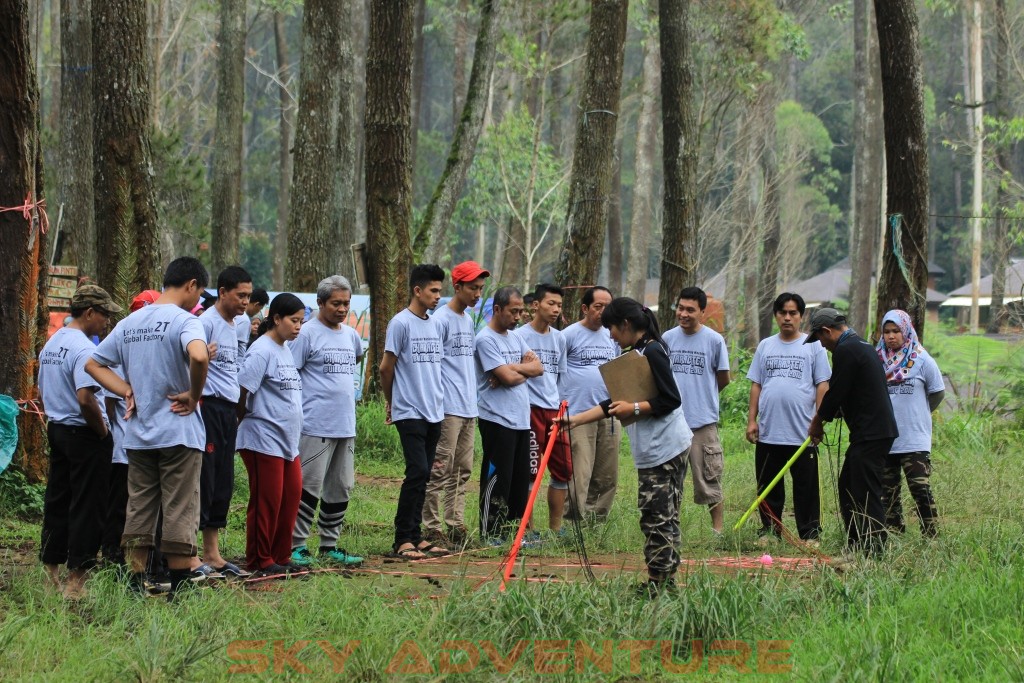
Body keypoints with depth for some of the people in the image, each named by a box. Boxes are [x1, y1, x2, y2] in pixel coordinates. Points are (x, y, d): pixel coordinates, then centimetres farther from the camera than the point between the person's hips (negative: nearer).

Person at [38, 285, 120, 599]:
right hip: (84, 433, -9)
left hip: (56, 429, 9)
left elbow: (42, 390, 19)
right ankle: (76, 580, -2)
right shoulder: (83, 349, -19)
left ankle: (51, 571, 20)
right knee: (87, 508, -3)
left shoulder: (51, 344, 11)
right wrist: (103, 431, -15)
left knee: (57, 502, 14)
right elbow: (86, 399, -28)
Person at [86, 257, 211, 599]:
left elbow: (93, 364, 16)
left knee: (139, 510, 11)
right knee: (180, 513, -1)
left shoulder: (130, 323, 11)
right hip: (179, 432, -6)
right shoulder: (184, 320, -11)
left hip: (138, 435, 6)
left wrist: (128, 391, 8)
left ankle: (136, 584, 12)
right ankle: (179, 589, -1)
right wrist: (194, 395, -16)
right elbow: (199, 355, -32)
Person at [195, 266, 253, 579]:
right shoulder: (206, 323, -12)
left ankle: (212, 554, 19)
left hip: (231, 409, 9)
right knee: (203, 480, -8)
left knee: (223, 483, 12)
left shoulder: (243, 323, 15)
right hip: (208, 405, -9)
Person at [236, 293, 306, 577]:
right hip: (264, 440, -9)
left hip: (288, 440, 9)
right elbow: (242, 391, -17)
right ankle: (260, 562, 4)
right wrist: (244, 422, -5)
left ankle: (280, 557, 18)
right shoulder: (261, 350, -13)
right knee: (266, 501, -4)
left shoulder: (285, 350, 15)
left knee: (291, 495, 8)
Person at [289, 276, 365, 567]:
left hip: (346, 426, 8)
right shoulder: (307, 333, -8)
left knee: (341, 489, 11)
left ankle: (329, 546, 19)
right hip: (315, 426, -8)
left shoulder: (351, 335, 14)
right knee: (310, 487, -9)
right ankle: (295, 546, -5)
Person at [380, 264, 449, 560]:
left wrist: (437, 398, 18)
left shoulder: (435, 324, 14)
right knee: (418, 471, -14)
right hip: (410, 412, -7)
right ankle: (402, 540, -11)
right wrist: (391, 403, 7)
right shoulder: (401, 323, -9)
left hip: (434, 412, 7)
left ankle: (415, 536, 14)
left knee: (422, 475, 9)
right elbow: (386, 368, -4)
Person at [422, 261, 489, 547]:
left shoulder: (470, 320, 16)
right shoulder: (441, 320, -10)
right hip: (448, 409, -9)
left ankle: (455, 524, 15)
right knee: (440, 469, -7)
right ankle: (432, 528, -5)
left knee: (462, 470, 11)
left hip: (469, 408, 9)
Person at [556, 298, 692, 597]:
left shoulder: (653, 352, -12)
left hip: (665, 448, -10)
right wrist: (575, 420, 16)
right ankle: (666, 580, 14)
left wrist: (634, 408, -13)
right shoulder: (632, 355, 18)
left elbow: (670, 399, -16)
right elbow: (614, 403, 21)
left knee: (657, 515, -8)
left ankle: (658, 581, -6)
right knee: (664, 516, 11)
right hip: (651, 451, 10)